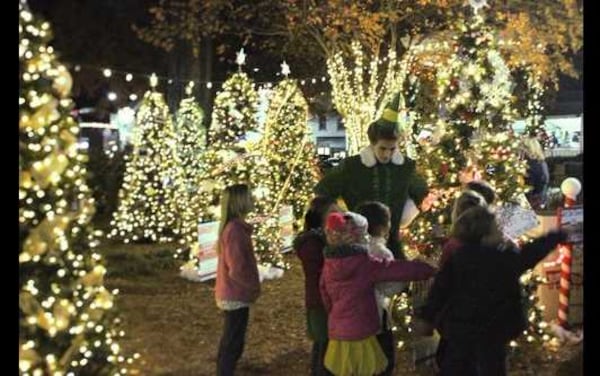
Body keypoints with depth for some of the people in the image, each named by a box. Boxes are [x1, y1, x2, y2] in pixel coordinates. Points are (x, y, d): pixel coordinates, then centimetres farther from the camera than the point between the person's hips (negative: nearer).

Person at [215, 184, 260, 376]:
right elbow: (237, 269, -23)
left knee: (230, 343, 19)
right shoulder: (235, 230, -22)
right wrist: (254, 287, -9)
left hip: (232, 294, 10)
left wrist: (251, 286, 12)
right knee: (232, 345, -1)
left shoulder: (233, 227, 9)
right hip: (236, 296, -10)